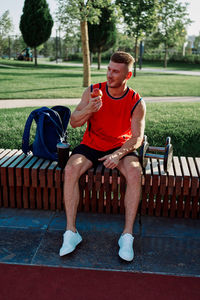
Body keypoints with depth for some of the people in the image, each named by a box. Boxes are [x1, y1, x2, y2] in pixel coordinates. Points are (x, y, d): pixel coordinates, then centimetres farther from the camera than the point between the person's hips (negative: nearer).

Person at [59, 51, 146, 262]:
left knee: (135, 173, -31)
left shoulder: (137, 103, -6)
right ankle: (71, 232, -20)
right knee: (70, 169, -27)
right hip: (91, 145, 1)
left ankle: (127, 235, -22)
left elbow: (137, 137, -9)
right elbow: (73, 122, -5)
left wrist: (118, 155, -27)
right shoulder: (92, 92, -4)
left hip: (121, 148, -1)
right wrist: (88, 110, -27)